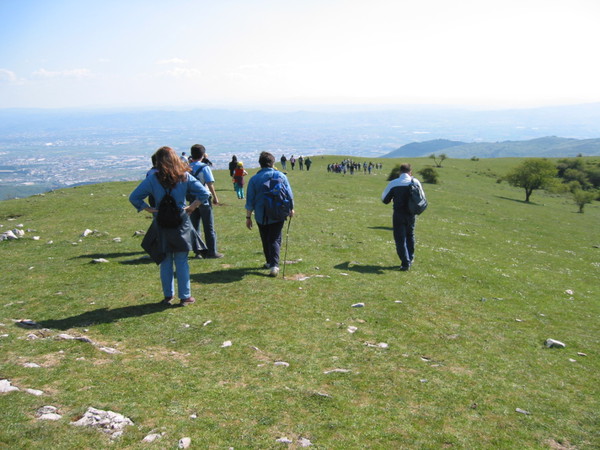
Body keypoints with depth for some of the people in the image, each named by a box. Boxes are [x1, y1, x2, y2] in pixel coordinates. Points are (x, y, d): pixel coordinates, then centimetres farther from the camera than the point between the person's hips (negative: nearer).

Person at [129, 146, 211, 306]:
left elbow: (134, 197, -9)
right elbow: (204, 193, -9)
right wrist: (192, 207, -2)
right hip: (181, 224, 0)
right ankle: (185, 296, 13)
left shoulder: (153, 178, -7)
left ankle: (168, 296, 21)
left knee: (165, 262, 13)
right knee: (182, 262, 8)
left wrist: (148, 209, -2)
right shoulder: (184, 177, -5)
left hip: (162, 225, 0)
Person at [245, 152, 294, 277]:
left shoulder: (254, 179, -4)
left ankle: (270, 262, 29)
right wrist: (291, 209, 19)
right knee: (275, 239, 0)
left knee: (265, 240, 16)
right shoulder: (281, 176, -1)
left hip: (261, 217, 0)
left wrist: (248, 217, 6)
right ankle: (274, 265, -16)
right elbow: (289, 195, 4)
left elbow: (250, 201, -2)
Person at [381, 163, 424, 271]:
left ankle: (405, 263, -4)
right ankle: (410, 259, 32)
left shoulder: (393, 183, -9)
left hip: (398, 214, -3)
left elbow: (384, 200, 2)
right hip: (411, 214, 3)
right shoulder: (416, 182, -2)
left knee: (400, 239, 3)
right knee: (410, 236, 22)